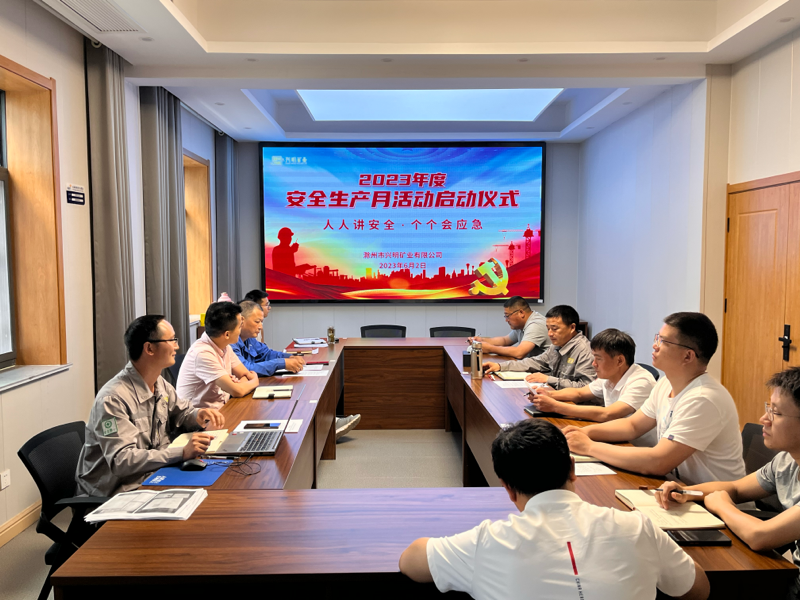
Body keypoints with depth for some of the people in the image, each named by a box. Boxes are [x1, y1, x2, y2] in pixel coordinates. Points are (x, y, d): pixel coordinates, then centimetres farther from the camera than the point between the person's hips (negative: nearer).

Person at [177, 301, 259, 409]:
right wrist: (254, 381, -5)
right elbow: (237, 391, -25)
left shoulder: (225, 347, 3)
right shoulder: (202, 353, -23)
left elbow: (246, 375, 8)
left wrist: (241, 382, -13)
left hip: (220, 409, 8)